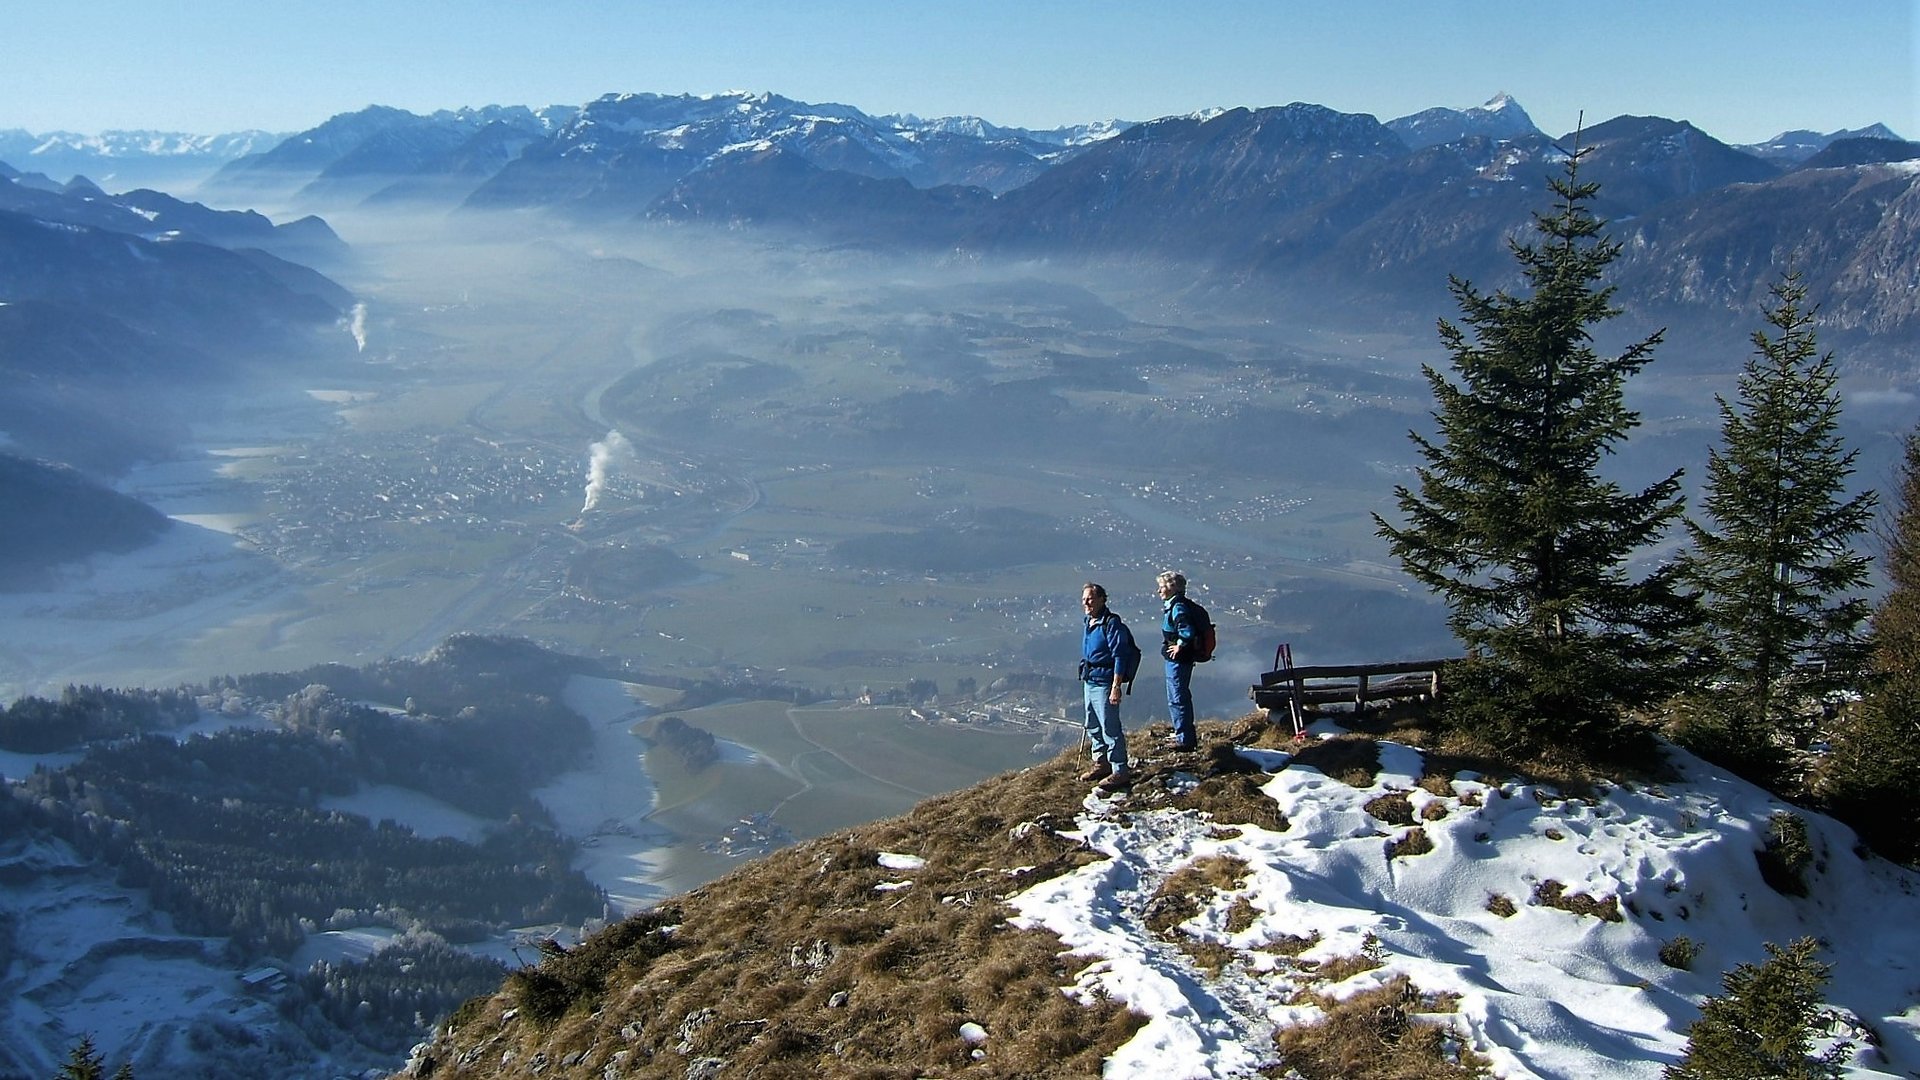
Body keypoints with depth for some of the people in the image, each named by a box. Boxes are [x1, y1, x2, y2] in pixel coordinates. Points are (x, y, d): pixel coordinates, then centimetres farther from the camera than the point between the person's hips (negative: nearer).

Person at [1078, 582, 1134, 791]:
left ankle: (1120, 771, 0)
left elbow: (1119, 656, -19)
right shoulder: (1089, 623, 12)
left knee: (1110, 728, -7)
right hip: (1089, 681, 10)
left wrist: (1116, 687, -22)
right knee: (1093, 726, 19)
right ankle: (1101, 763, 34)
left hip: (1104, 683, -10)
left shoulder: (1111, 623, -16)